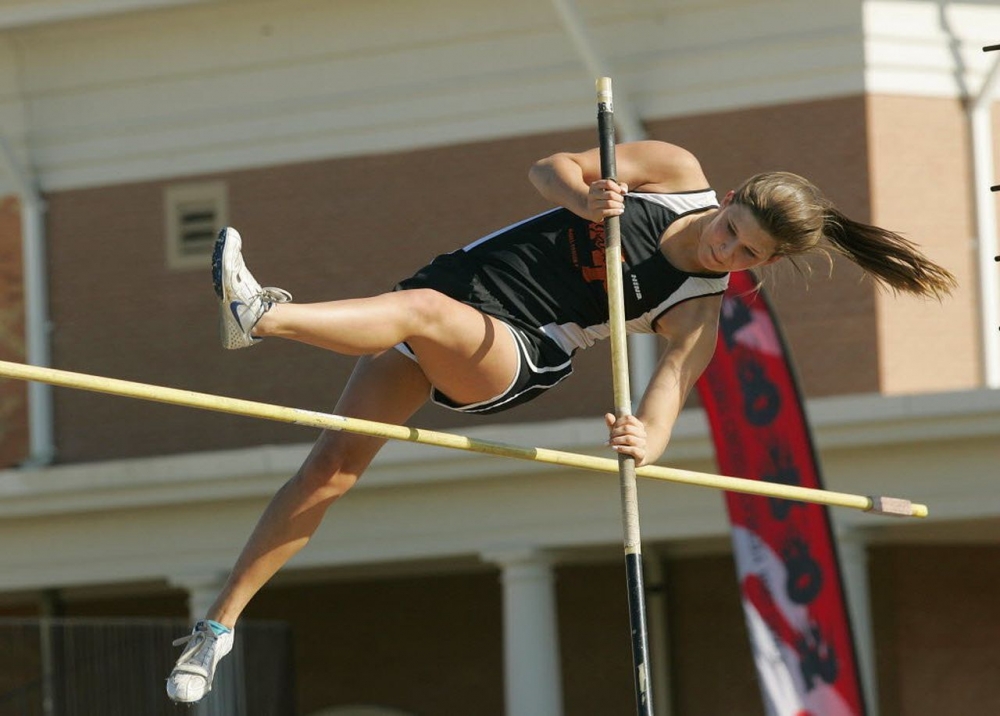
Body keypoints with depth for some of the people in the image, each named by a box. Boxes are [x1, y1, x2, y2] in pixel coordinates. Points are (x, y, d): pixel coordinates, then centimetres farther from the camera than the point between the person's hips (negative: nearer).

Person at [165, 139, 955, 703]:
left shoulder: (698, 316, -8)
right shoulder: (677, 174, 0)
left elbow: (660, 411, -18)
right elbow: (550, 168, 4)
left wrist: (644, 441, -43)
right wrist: (583, 195, -19)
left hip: (510, 357, -4)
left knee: (425, 311, -37)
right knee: (333, 465, -5)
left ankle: (264, 315, -54)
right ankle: (221, 622, 2)